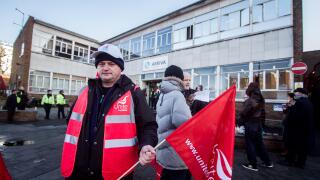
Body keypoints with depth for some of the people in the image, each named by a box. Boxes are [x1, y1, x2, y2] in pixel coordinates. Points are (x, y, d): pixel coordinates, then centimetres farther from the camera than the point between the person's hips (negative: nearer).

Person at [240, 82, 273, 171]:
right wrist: (260, 121, 21)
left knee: (250, 144, 3)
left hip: (250, 124, -8)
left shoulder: (249, 101, -20)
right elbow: (263, 113, 13)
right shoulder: (261, 100, 6)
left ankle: (253, 165, 12)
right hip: (259, 124, 8)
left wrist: (241, 122, -2)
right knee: (259, 143, 20)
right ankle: (267, 162, 31)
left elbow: (243, 113, -18)